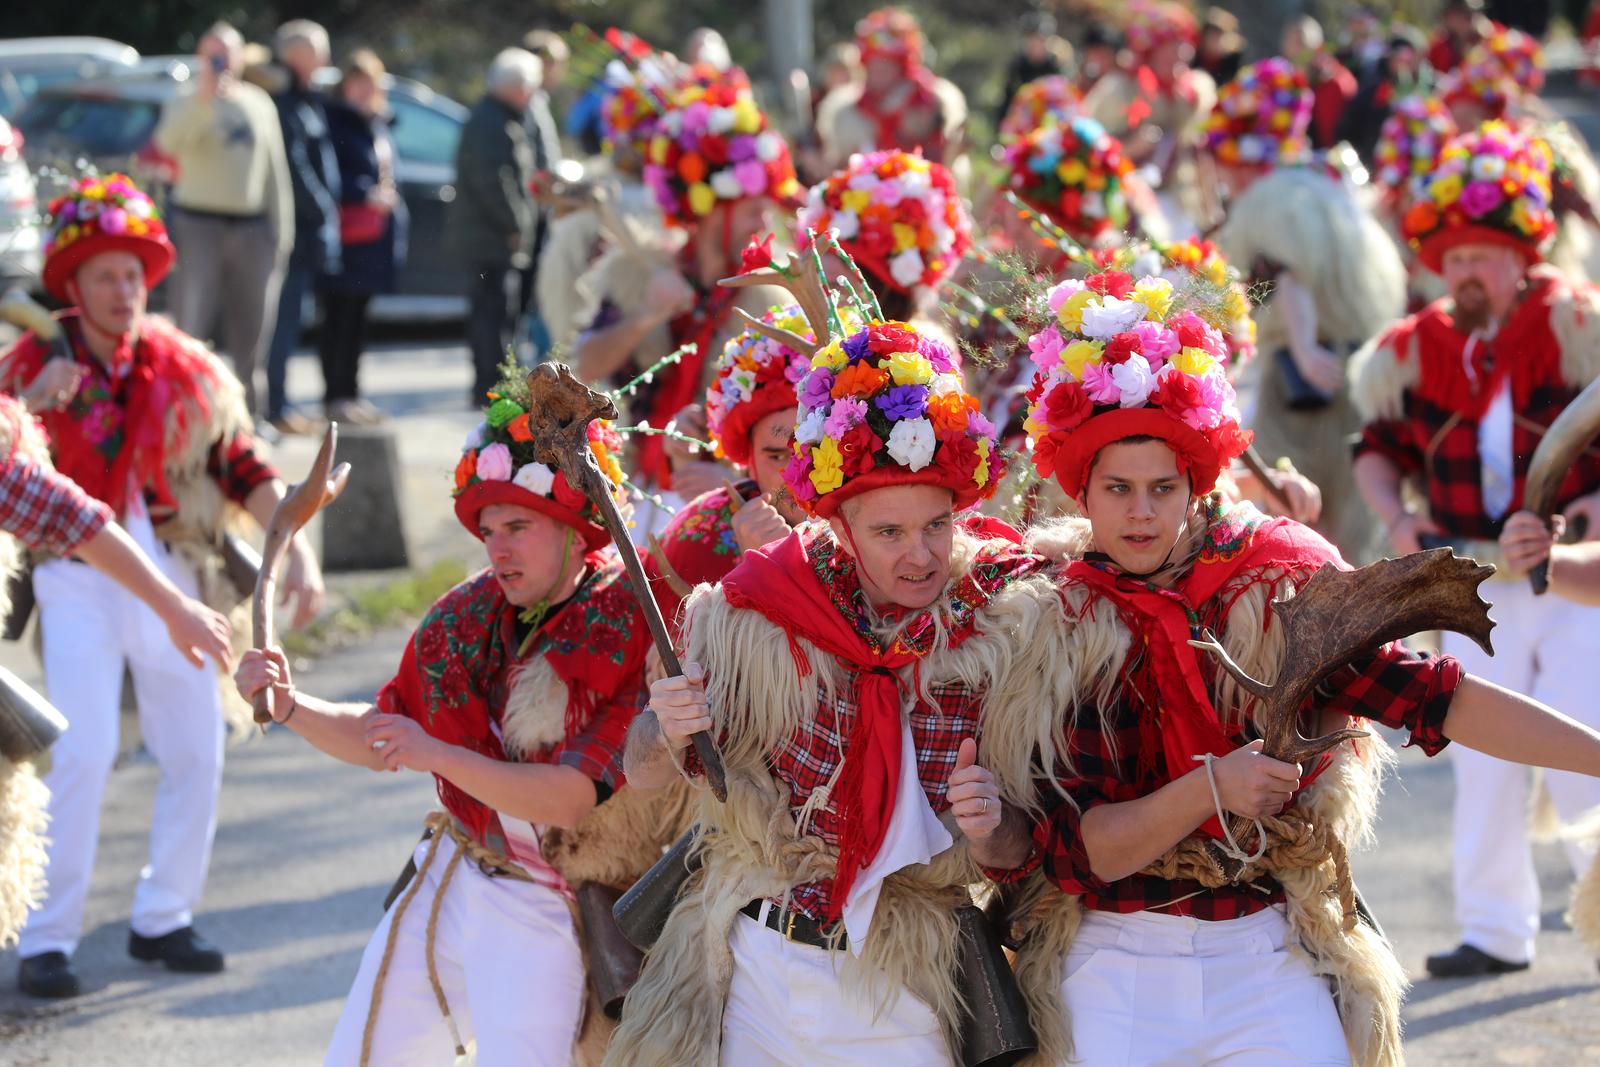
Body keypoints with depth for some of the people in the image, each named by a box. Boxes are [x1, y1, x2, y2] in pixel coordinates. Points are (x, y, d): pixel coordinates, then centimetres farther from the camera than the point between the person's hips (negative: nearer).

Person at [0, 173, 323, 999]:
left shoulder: (184, 370, 6)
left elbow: (245, 469, 8)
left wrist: (295, 548, -2)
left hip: (170, 574, 4)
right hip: (78, 579, -4)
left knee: (197, 752, 5)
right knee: (83, 754, -14)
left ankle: (162, 917, 21)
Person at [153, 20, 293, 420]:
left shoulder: (259, 103, 12)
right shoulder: (188, 101, -1)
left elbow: (275, 169, 16)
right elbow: (169, 142, -24)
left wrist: (281, 228, 10)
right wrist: (204, 96, -36)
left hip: (252, 226, 4)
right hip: (199, 222, -4)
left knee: (251, 328, 7)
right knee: (192, 325, -10)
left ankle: (248, 413, 16)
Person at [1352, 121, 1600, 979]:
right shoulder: (1418, 351, 4)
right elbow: (1378, 447, 15)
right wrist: (1396, 517, -3)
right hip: (1473, 579, 4)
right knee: (1481, 756, 7)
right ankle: (1495, 928, 15)